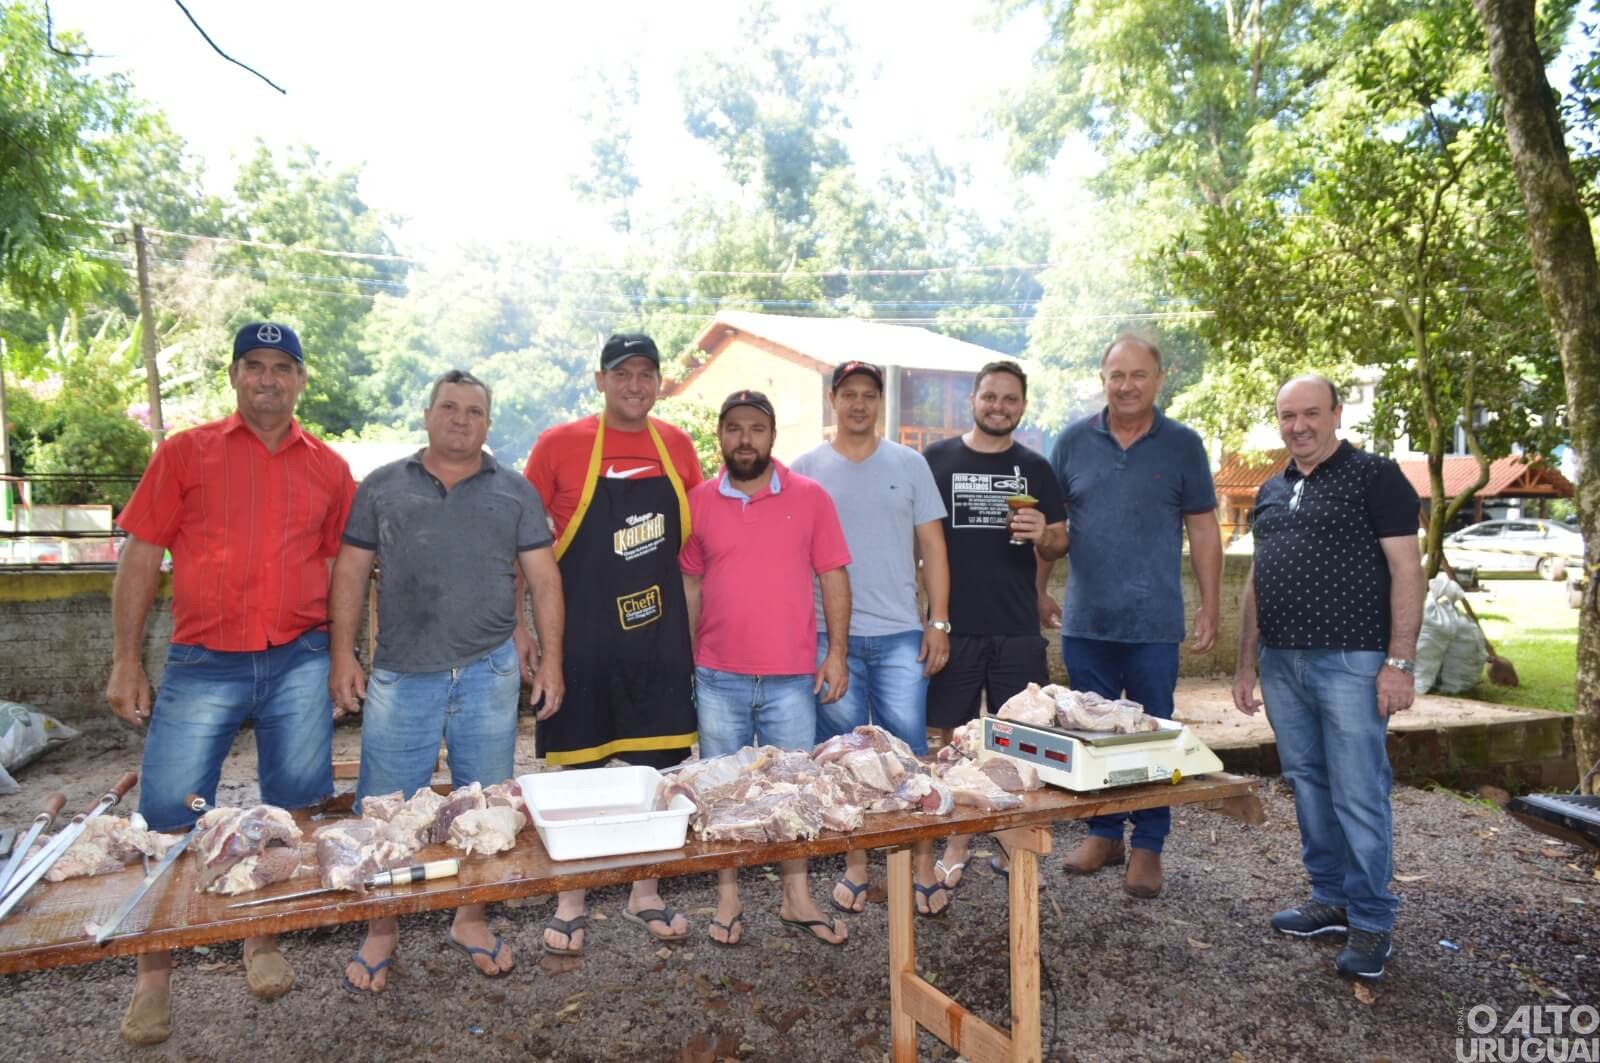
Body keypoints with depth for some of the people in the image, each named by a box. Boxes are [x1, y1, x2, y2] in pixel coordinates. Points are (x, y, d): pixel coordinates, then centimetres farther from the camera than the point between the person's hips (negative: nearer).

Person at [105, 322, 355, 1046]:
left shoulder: (328, 468, 7)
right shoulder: (185, 453, 3)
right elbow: (141, 557, 2)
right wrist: (125, 662, -2)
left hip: (297, 663, 2)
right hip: (203, 663, -1)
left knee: (292, 813, 7)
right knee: (169, 817, 2)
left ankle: (262, 942, 28)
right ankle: (153, 975, 22)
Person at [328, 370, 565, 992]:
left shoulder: (514, 492, 7)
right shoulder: (382, 487, 7)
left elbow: (543, 578, 5)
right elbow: (350, 574, 7)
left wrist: (551, 659, -1)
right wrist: (343, 656, 0)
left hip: (489, 674, 1)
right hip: (401, 677, 0)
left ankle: (471, 921, 29)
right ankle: (381, 932, 26)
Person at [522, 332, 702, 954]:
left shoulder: (676, 446, 5)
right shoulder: (560, 445, -5)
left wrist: (696, 619, 9)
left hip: (658, 630, 3)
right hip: (583, 632, -3)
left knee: (657, 767, 10)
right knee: (578, 768, 7)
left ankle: (644, 893, 29)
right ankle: (569, 903, 25)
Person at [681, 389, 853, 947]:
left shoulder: (809, 496, -1)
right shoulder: (698, 502, 2)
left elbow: (833, 578, 1)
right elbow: (690, 586, 8)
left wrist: (837, 652, -5)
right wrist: (683, 661, 6)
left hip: (792, 676, 0)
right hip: (718, 677, 1)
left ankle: (797, 898, 26)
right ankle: (727, 898, 26)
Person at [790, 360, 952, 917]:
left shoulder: (909, 464, 7)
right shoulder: (806, 468, 5)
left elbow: (932, 548, 7)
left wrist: (938, 621, 0)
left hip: (901, 637, 0)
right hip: (830, 636, 0)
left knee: (910, 753, 0)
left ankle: (924, 865, 14)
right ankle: (854, 865, 22)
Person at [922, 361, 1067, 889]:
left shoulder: (1035, 468, 9)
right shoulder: (936, 460, 3)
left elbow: (1057, 547, 11)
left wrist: (1043, 536, -12)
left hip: (1018, 629, 2)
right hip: (953, 627, -1)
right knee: (951, 740, 4)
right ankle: (957, 844, 19)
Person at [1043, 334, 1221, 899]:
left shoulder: (1182, 445, 1)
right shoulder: (1073, 440, 4)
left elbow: (1203, 529, 3)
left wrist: (1210, 607, 0)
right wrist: (1035, 592, 5)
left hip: (1154, 623, -2)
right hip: (1085, 621, 2)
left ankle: (1147, 846, 21)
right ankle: (1103, 833, 28)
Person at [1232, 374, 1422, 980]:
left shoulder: (1374, 477, -3)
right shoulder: (1272, 492, 16)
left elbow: (1406, 570, -8)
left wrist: (1399, 662, -14)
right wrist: (1245, 665, 17)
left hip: (1350, 662, -6)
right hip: (1281, 662, 7)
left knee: (1359, 795, -2)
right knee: (1308, 787, 13)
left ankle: (1372, 924, 11)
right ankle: (1331, 900, 26)